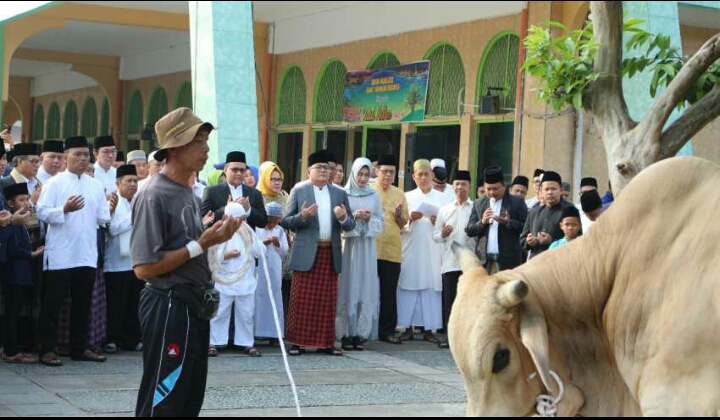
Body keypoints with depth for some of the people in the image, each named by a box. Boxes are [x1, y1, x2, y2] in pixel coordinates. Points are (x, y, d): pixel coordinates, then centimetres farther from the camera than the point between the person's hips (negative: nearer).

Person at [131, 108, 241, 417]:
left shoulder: (189, 193, 12)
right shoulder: (155, 196, -17)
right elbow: (144, 268, -22)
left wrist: (214, 239, 2)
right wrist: (201, 244, -17)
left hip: (195, 308, 9)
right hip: (169, 309, -9)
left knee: (190, 401, 17)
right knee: (162, 403, 0)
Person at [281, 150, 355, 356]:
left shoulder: (340, 194, 12)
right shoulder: (299, 191, 3)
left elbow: (350, 225, 11)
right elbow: (285, 221, 0)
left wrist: (343, 218, -11)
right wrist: (302, 216, -18)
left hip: (331, 253, 3)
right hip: (306, 253, -3)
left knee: (328, 301, 5)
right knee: (302, 300, -2)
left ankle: (326, 342, 11)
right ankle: (297, 342, 3)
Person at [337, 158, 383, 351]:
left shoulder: (374, 196, 11)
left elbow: (381, 223, 10)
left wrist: (370, 218, -9)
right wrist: (353, 216, -16)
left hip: (367, 248, 2)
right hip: (349, 245, -2)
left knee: (365, 288, 0)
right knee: (349, 287, -4)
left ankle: (361, 334, 3)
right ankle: (347, 334, -2)